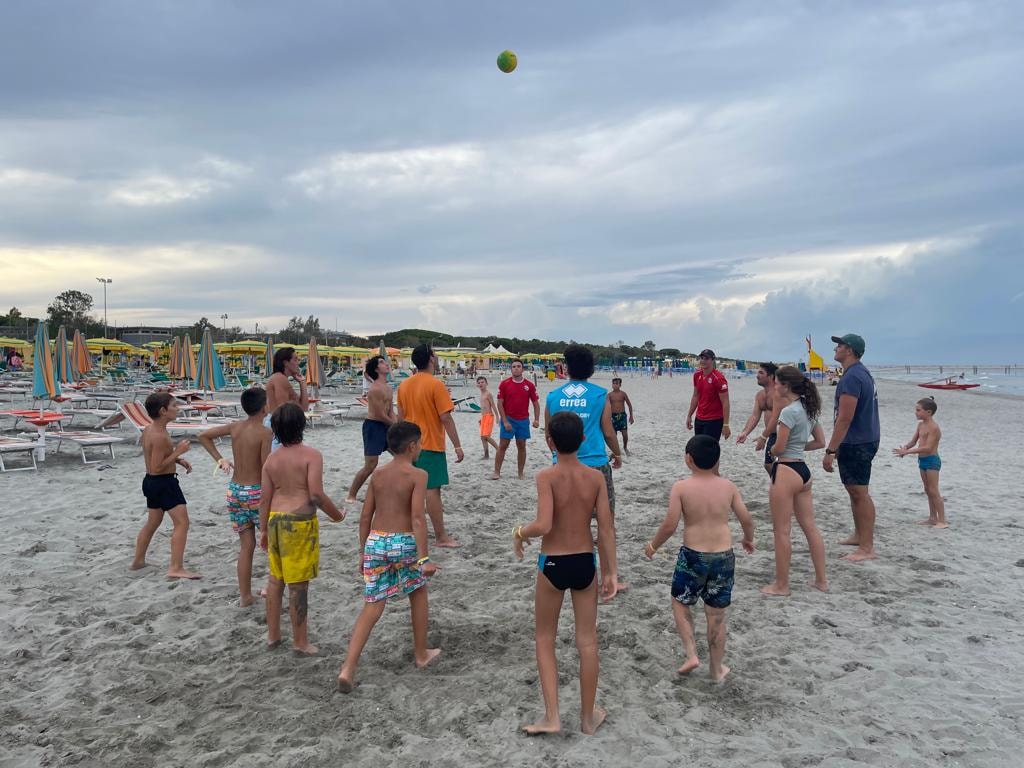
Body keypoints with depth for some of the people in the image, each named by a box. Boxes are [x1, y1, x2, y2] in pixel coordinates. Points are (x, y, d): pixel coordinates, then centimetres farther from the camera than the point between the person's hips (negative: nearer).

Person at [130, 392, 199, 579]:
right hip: (164, 482, -10)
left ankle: (138, 561, 36)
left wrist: (179, 460, 10)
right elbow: (157, 467, -23)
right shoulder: (160, 436, -23)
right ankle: (176, 568, -11)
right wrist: (177, 452, -19)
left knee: (152, 522, 23)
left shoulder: (148, 430, 7)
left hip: (151, 481, 10)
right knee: (182, 523, -9)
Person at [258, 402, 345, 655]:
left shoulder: (271, 459, 6)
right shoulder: (311, 455, -12)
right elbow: (316, 495, -18)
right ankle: (300, 642, 12)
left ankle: (272, 635, 30)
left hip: (275, 520, 6)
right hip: (300, 522, -6)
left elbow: (265, 499, 8)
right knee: (298, 584, 2)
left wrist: (264, 530, 17)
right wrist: (337, 515, -4)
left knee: (276, 579, 19)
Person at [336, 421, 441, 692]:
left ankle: (348, 668, -4)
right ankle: (421, 653, 33)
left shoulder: (378, 474, 8)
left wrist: (363, 551, 19)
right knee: (418, 593, 21)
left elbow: (365, 517, 10)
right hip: (404, 542, -4)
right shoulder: (417, 475, -8)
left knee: (372, 606, 7)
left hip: (376, 542, 4)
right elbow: (417, 518, -17)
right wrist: (423, 558, -18)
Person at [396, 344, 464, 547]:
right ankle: (441, 537, 0)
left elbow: (401, 417, 11)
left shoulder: (404, 385, 6)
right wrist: (457, 446, -12)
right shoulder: (436, 385, -15)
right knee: (432, 489, -5)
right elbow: (446, 418, -17)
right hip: (431, 446, -7)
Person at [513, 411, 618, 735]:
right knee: (587, 641, 15)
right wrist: (611, 571, 5)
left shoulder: (546, 476, -16)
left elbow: (544, 525, -27)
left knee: (545, 639, 16)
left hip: (552, 564, -3)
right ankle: (588, 717, 28)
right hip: (585, 563, 3)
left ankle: (551, 716, 15)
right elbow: (606, 529, -4)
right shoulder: (596, 477, -5)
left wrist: (518, 533, -7)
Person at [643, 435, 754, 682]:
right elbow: (746, 519, 5)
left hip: (693, 556, -3)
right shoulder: (728, 486, 0)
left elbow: (670, 525, -13)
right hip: (724, 557, 3)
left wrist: (653, 546, 4)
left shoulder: (681, 487, -10)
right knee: (716, 615, 16)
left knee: (680, 604, 20)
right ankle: (717, 670, 28)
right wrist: (748, 539, 26)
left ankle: (691, 654, 9)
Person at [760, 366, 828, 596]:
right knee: (810, 527, 15)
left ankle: (781, 585, 10)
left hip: (786, 471, -9)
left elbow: (778, 448, -15)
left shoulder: (789, 411, -17)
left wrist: (772, 452, 6)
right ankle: (821, 580, 23)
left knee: (781, 531, 1)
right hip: (803, 471, 9)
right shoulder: (808, 409, 10)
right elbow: (820, 442, 16)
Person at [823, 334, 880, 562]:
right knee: (855, 491, 19)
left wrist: (830, 450, -24)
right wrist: (838, 446, 24)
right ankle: (859, 535, 31)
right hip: (865, 439, 11)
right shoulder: (862, 373, 14)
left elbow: (844, 419, -25)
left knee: (860, 493, -7)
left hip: (857, 443, -11)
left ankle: (867, 548, -2)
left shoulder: (852, 377, -20)